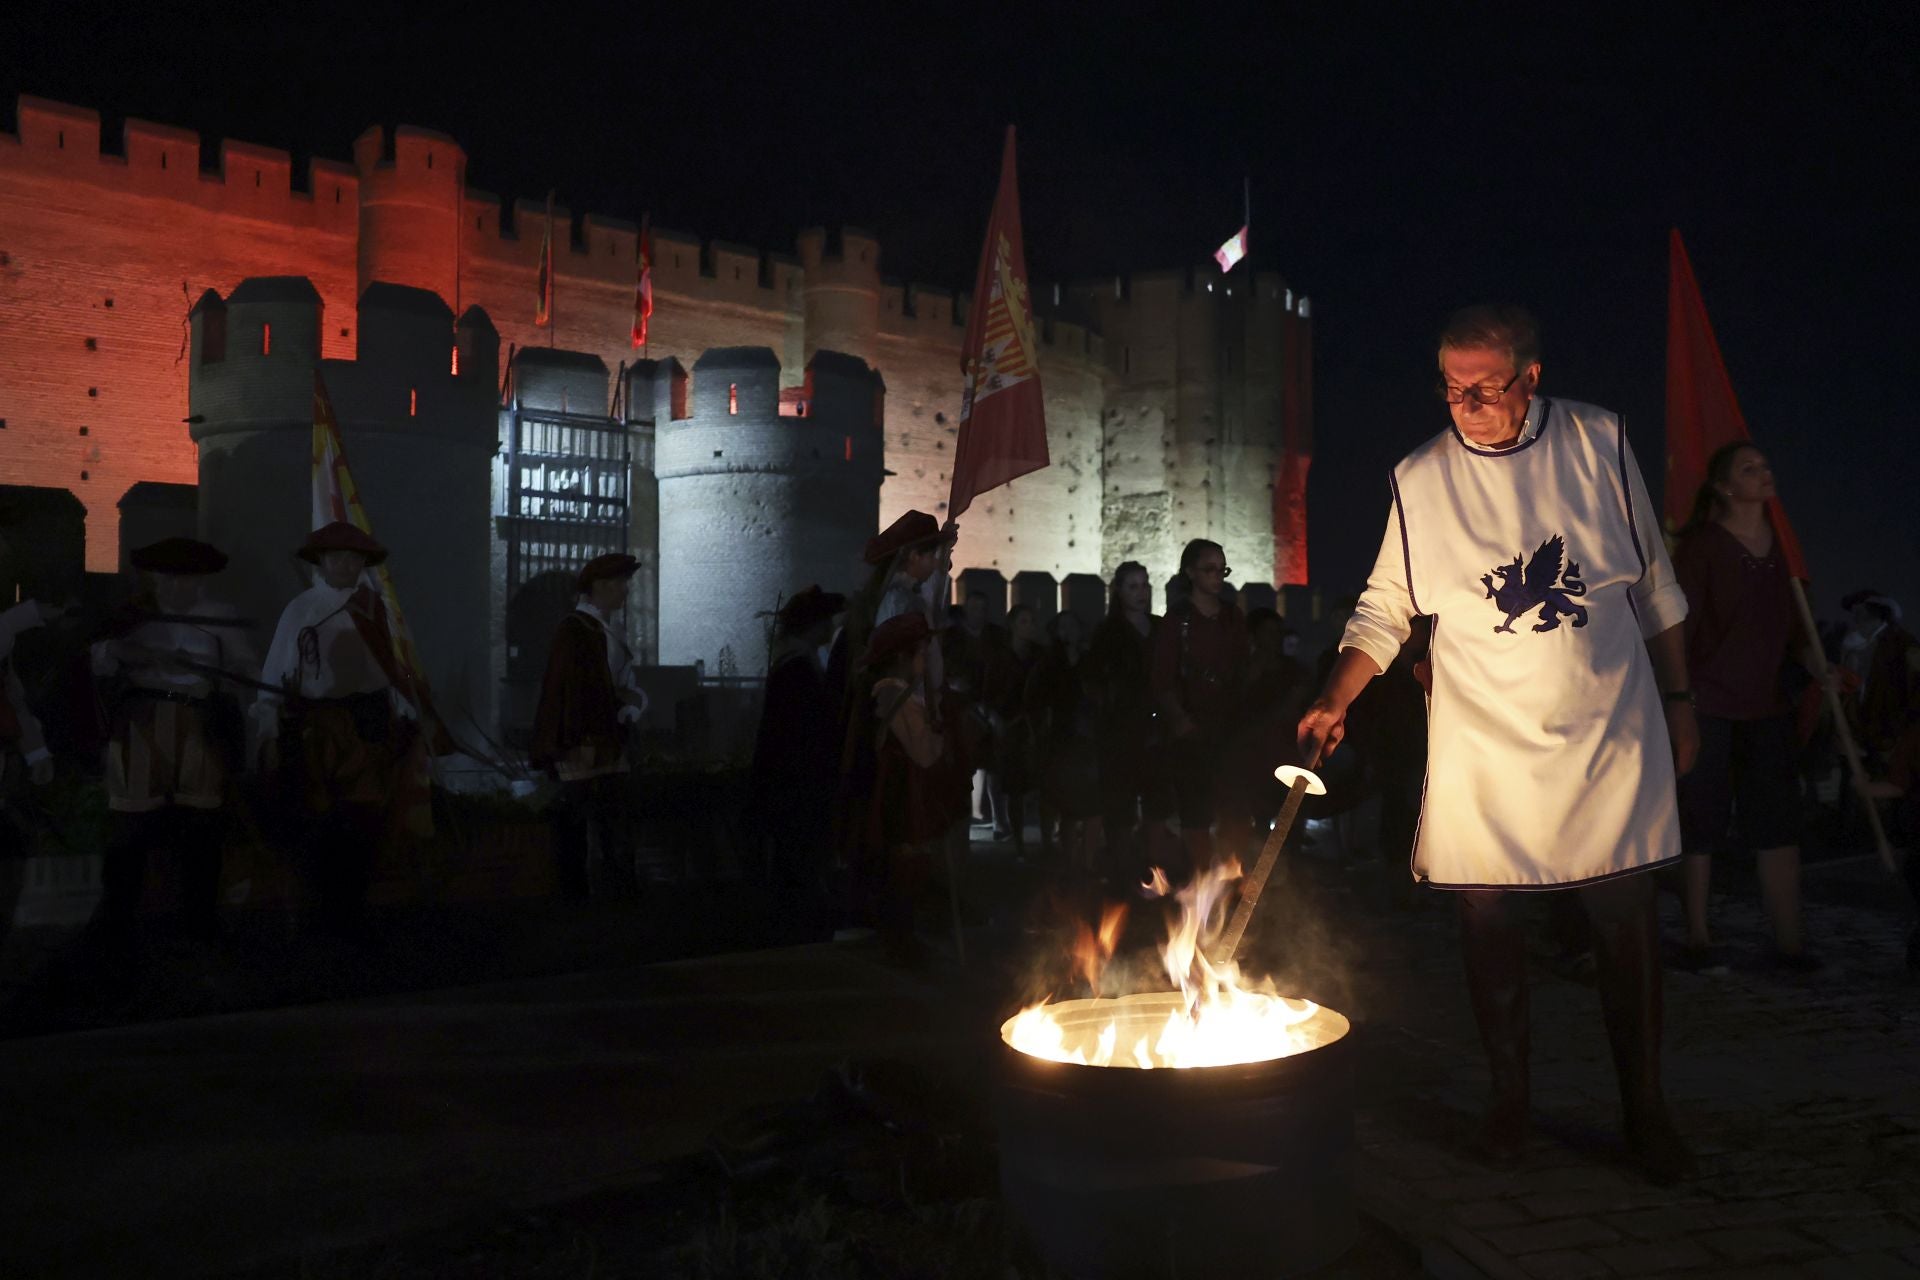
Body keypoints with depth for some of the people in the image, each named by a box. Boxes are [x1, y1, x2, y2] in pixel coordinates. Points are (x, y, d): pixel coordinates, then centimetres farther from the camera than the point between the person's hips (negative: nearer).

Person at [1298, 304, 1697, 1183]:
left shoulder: (1599, 442, 0)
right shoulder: (1420, 480, -3)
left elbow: (1654, 585, 8)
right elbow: (1385, 610, 2)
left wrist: (1678, 699, 10)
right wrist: (1333, 701, -12)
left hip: (1607, 733, 1)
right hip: (1480, 747, 0)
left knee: (1628, 919, 4)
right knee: (1486, 915, 3)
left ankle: (1645, 1106, 20)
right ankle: (1509, 1095, 21)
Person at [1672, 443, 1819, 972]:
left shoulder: (1781, 545, 10)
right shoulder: (1702, 546, -7)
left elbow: (1787, 625, 19)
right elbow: (1679, 622, -11)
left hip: (1768, 706, 6)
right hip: (1709, 706, -5)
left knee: (1778, 827, 5)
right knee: (1702, 827, 2)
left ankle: (1789, 940, 11)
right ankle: (1698, 939, 11)